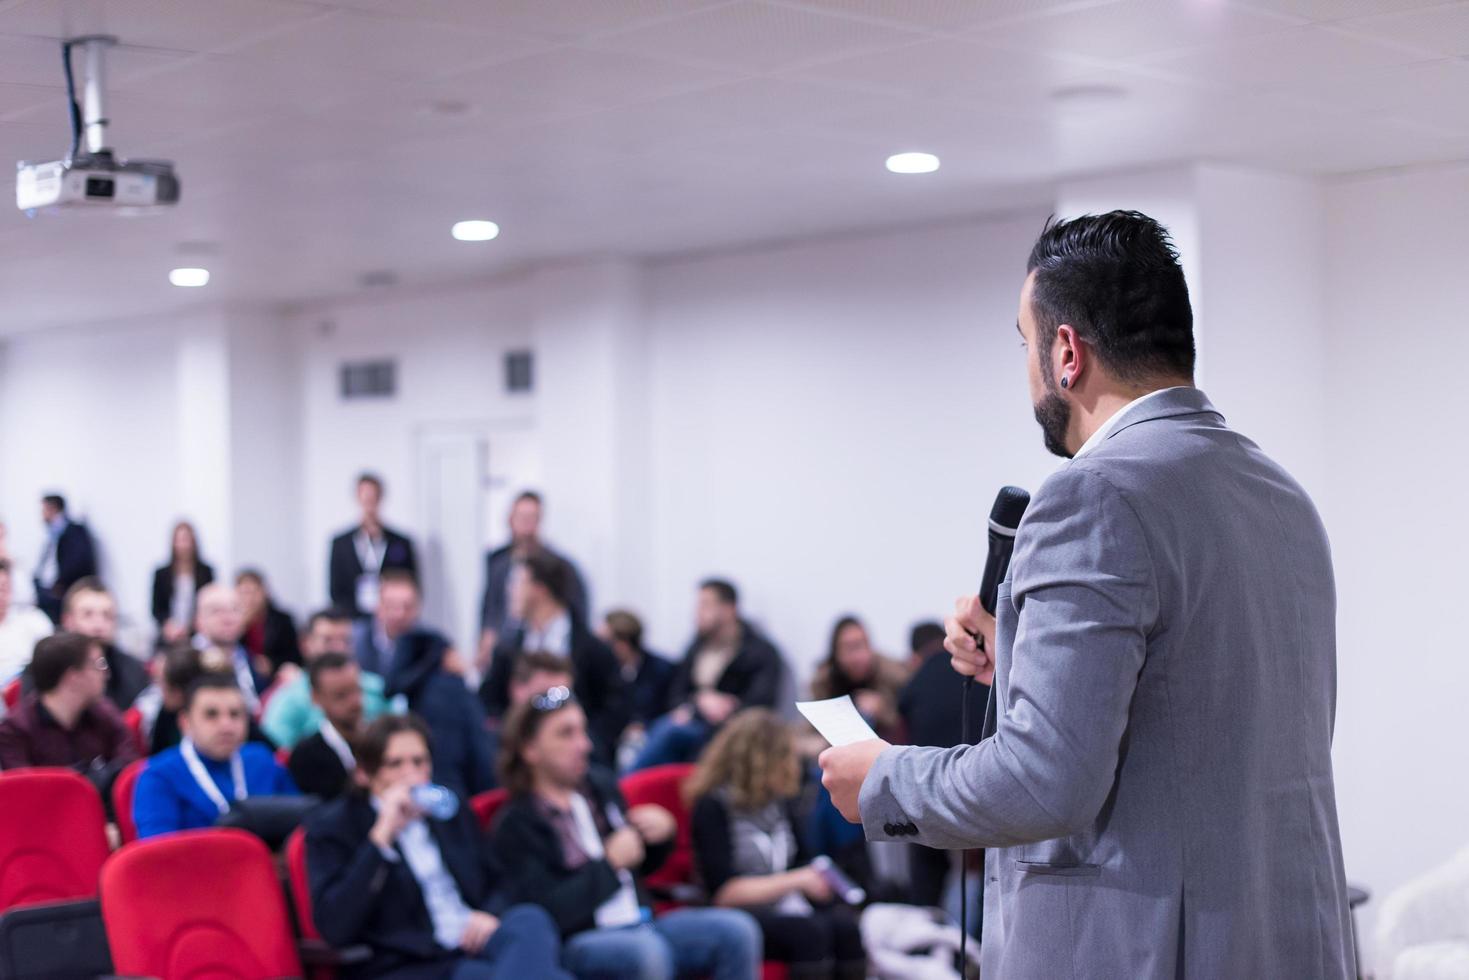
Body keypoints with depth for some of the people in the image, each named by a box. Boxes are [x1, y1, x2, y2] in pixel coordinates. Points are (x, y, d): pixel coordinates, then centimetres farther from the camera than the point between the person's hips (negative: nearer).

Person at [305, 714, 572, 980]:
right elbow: (335, 928, -9)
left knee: (529, 919, -33)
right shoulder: (333, 825, 6)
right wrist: (382, 836, -14)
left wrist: (491, 915, 1)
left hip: (475, 950, 6)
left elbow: (497, 886, 27)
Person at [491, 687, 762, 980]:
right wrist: (610, 862, -15)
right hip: (574, 943, -7)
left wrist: (661, 833, 5)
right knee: (645, 950, -37)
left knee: (736, 930, -15)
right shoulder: (516, 824, -6)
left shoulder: (601, 784, 13)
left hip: (639, 927, 7)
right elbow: (544, 915, -18)